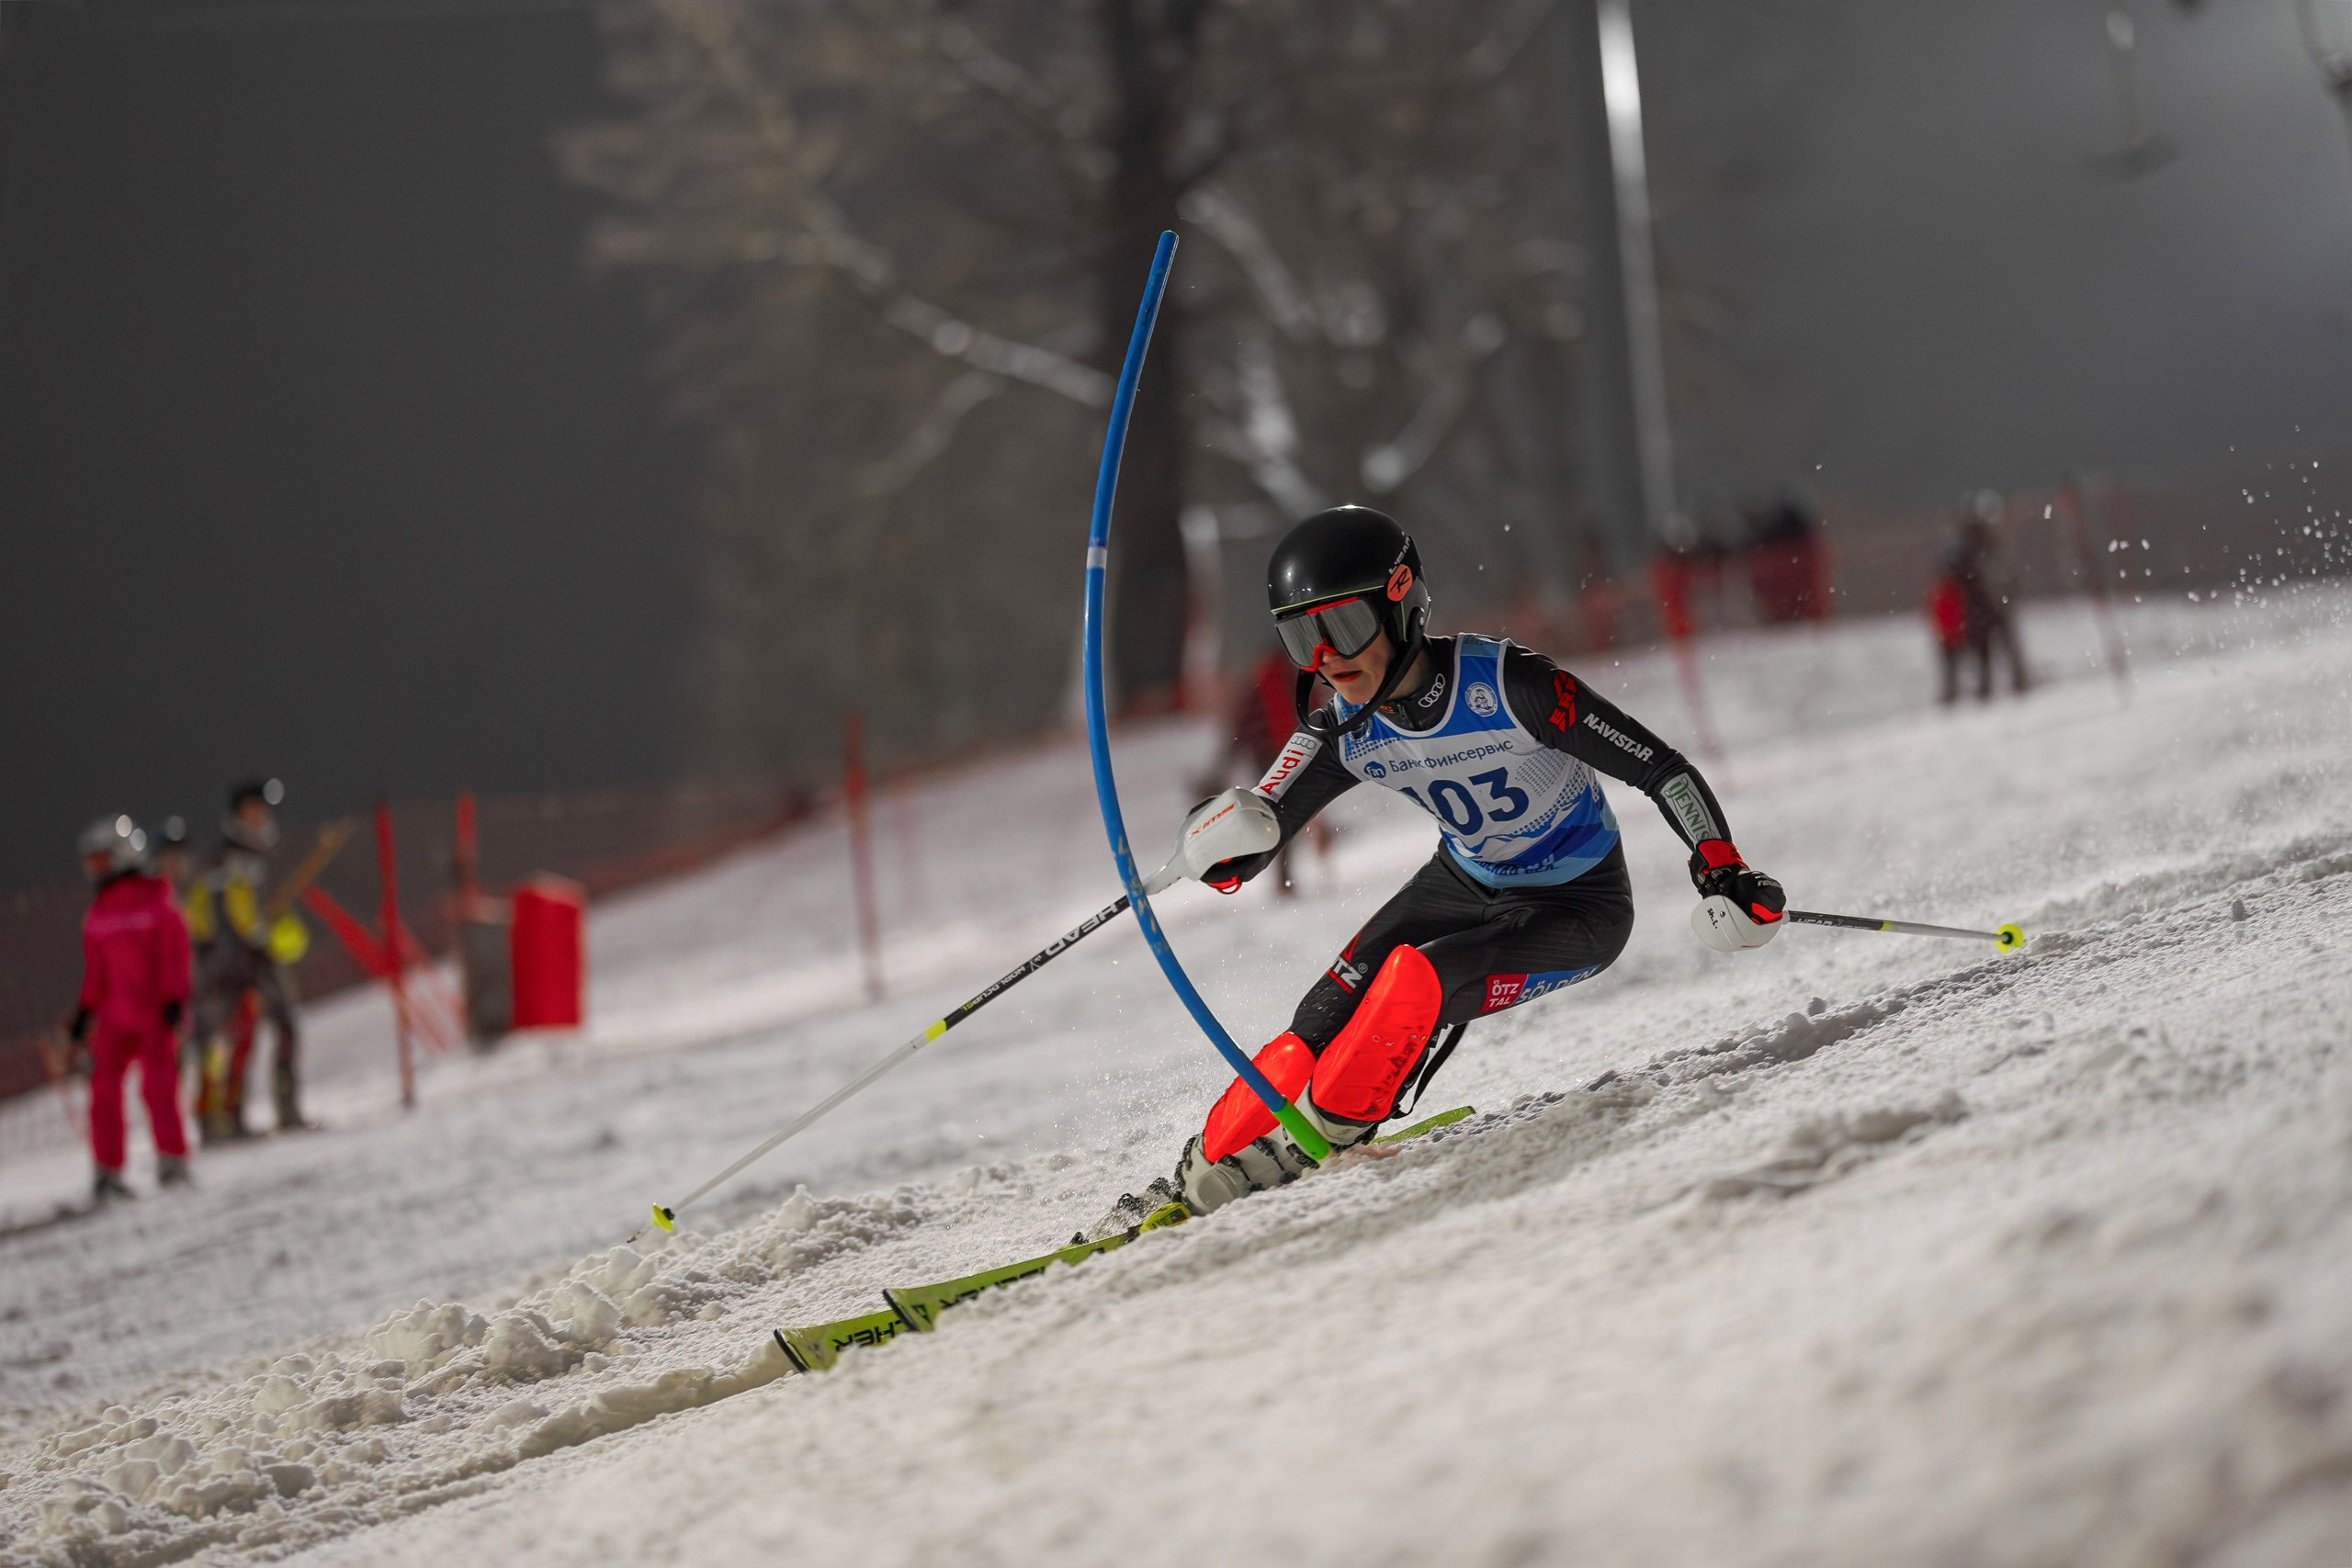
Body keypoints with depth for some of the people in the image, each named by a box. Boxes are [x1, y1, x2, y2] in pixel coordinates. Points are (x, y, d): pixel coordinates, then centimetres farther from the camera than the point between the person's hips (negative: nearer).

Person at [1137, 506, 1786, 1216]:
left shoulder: (1505, 684, -30)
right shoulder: (1344, 732, -15)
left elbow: (1659, 767, -25)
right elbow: (1238, 851, -17)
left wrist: (1725, 875, -36)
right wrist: (1217, 840, -42)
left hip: (1579, 910, -5)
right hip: (1466, 883, 5)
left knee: (1415, 979, -28)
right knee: (1327, 1020, -12)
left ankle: (1318, 1138, -10)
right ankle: (1204, 1172, 2)